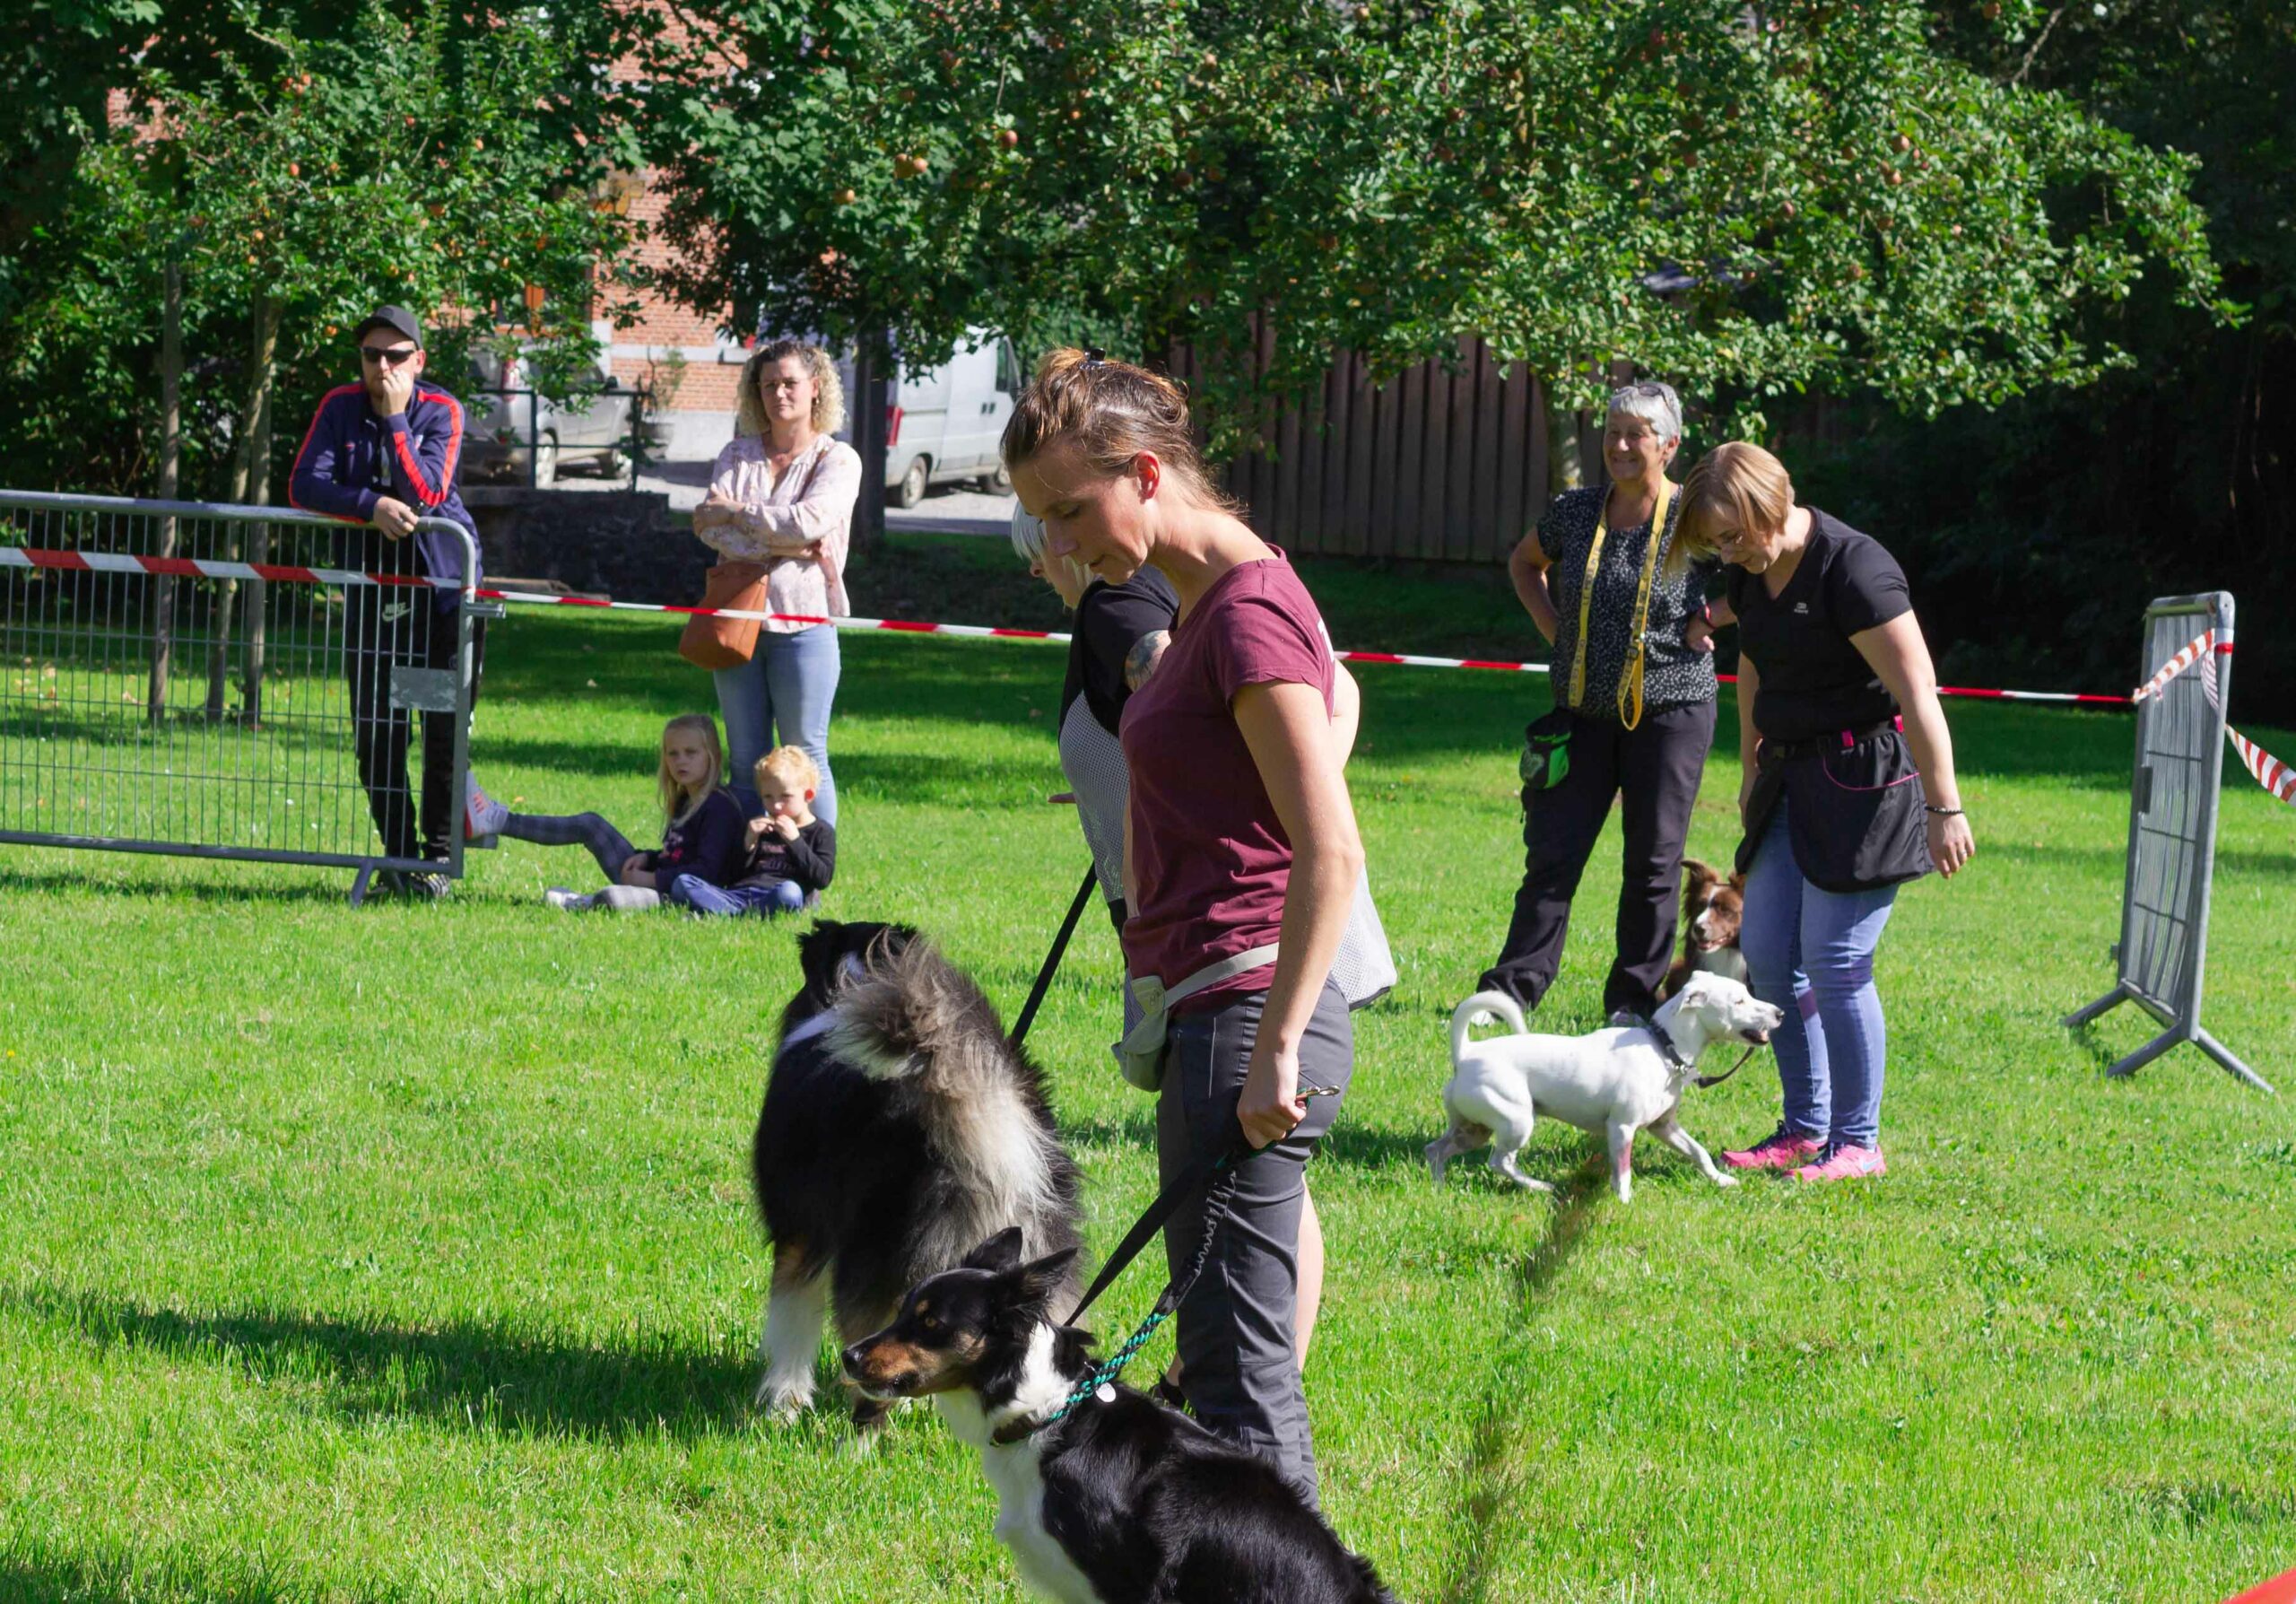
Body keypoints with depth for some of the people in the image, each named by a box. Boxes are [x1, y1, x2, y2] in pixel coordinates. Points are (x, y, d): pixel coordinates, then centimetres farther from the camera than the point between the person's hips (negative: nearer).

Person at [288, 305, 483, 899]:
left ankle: (439, 851, 6)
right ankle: (398, 852, 10)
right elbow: (305, 484, -11)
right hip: (372, 588, 2)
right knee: (374, 733, 0)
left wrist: (395, 420, -21)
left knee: (446, 729, -4)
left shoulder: (442, 412, -6)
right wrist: (372, 506, -24)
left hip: (444, 582, -2)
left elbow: (426, 492, -20)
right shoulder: (340, 407, 0)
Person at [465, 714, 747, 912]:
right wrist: (646, 859, 5)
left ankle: (578, 905, -5)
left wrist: (653, 879, -17)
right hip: (648, 880, 10)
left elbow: (707, 869, -21)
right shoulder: (683, 803, 18)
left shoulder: (720, 807, -12)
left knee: (613, 898, -39)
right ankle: (499, 820, 10)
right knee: (590, 825, 11)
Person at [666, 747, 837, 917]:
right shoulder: (763, 829, 29)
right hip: (740, 893, 5)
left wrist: (795, 840, -6)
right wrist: (749, 844, 5)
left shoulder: (821, 831, 14)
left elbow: (823, 879, -2)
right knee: (682, 883, -17)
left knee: (789, 892, -41)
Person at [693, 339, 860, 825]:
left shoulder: (837, 459, 2)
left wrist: (735, 513, -6)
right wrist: (787, 545, -14)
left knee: (805, 761, -3)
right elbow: (711, 527, -4)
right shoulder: (738, 454, 11)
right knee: (747, 765, 6)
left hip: (803, 625, -4)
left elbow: (809, 521, -16)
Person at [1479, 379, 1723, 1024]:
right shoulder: (1575, 512, 2)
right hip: (1583, 715, 3)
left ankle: (1633, 999, 14)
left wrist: (1706, 623, -6)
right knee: (1551, 855, 1)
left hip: (1670, 711, -3)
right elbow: (1524, 564, 22)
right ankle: (1514, 985, 7)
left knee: (1652, 863, 4)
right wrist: (1554, 629, 9)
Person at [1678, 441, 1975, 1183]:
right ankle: (1804, 1128, 16)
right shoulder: (1754, 572, 5)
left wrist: (1944, 808, -22)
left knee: (1835, 961, -9)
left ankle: (1858, 1141, 1)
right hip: (1795, 774, 9)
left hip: (1864, 778, -9)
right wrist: (1752, 772, 28)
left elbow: (1917, 694, -22)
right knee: (1766, 953, 6)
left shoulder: (1853, 570, -21)